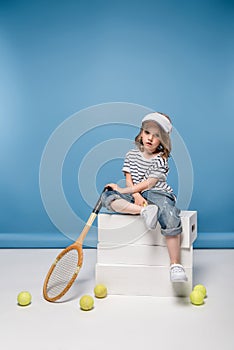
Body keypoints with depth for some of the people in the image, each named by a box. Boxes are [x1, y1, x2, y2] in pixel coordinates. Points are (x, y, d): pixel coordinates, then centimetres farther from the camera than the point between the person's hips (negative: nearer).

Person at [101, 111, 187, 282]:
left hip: (157, 194, -4)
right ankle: (145, 211, -38)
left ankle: (176, 265, -32)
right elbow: (129, 180, 6)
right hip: (135, 196, 4)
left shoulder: (161, 160, -3)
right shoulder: (132, 155, 11)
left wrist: (121, 190, -13)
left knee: (170, 217, -36)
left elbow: (147, 184, -10)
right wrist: (137, 197, -14)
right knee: (107, 196, -21)